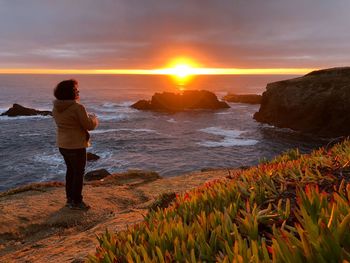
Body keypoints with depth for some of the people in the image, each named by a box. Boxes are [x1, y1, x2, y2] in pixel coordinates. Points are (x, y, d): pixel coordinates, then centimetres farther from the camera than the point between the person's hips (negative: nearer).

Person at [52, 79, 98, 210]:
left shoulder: (56, 107, 2)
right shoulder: (77, 107, -22)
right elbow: (89, 125, -17)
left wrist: (86, 117, 16)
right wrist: (94, 118, 5)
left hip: (62, 144, 8)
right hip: (76, 146, -8)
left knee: (70, 170, 21)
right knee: (79, 173, 7)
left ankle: (70, 199, 31)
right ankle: (76, 202, 16)